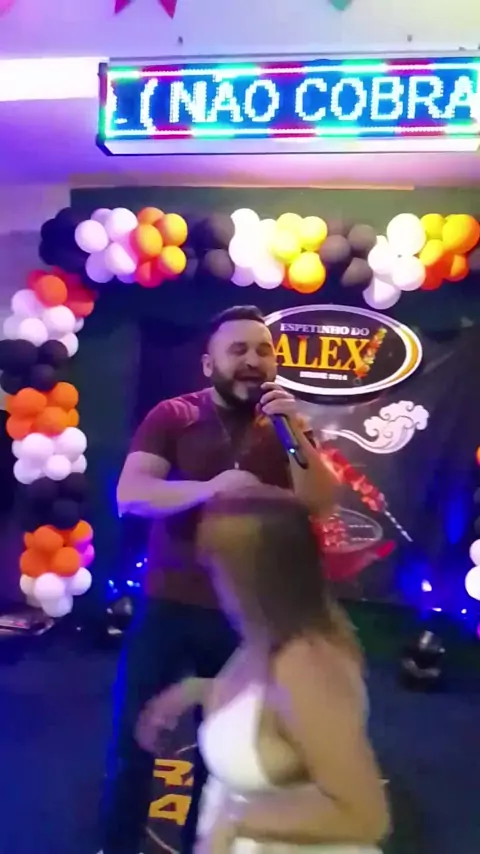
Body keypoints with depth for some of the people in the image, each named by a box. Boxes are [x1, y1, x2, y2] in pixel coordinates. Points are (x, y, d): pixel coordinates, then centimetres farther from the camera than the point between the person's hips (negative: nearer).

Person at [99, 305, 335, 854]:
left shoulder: (284, 430, 1)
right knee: (133, 735, 10)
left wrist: (298, 433, -22)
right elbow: (128, 495, -19)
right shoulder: (172, 417, -6)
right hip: (167, 606, -1)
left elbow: (321, 506, -8)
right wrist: (209, 487, -36)